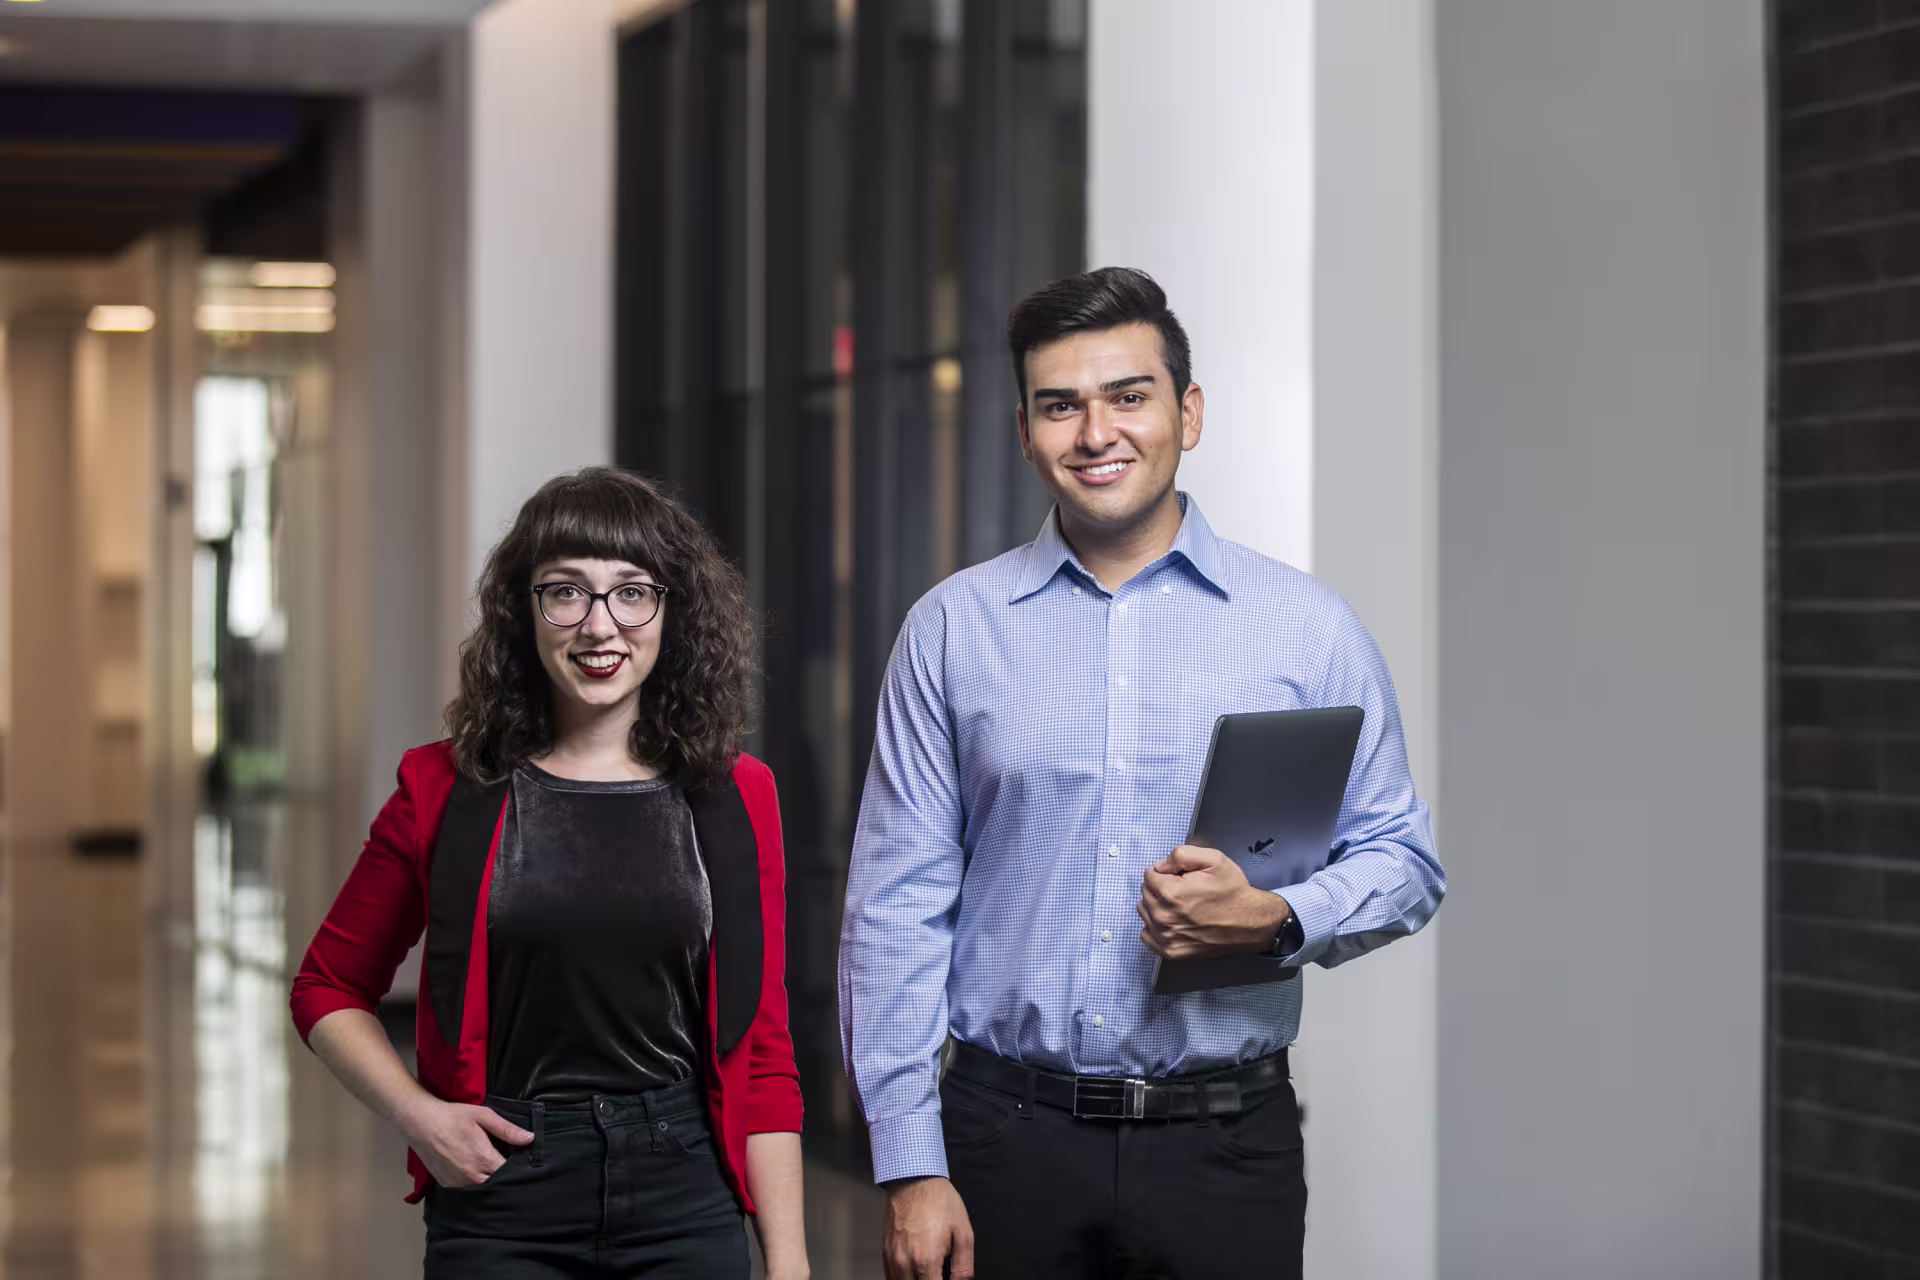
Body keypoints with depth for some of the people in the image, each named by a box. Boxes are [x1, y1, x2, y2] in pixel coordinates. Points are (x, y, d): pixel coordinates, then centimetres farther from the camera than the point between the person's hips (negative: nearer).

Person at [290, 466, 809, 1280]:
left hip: (686, 1201, 1)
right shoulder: (447, 790, -1)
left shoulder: (732, 799, 2)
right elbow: (329, 988, 9)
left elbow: (763, 1051, 3)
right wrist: (418, 1114, -8)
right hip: (503, 1206, -1)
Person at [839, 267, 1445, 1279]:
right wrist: (909, 1168, -5)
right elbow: (896, 906, 1)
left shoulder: (1306, 628, 3)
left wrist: (1277, 919, -16)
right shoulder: (953, 628, 3)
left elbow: (1402, 859, 6)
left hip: (1225, 1148, 0)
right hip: (1009, 1142, 0)